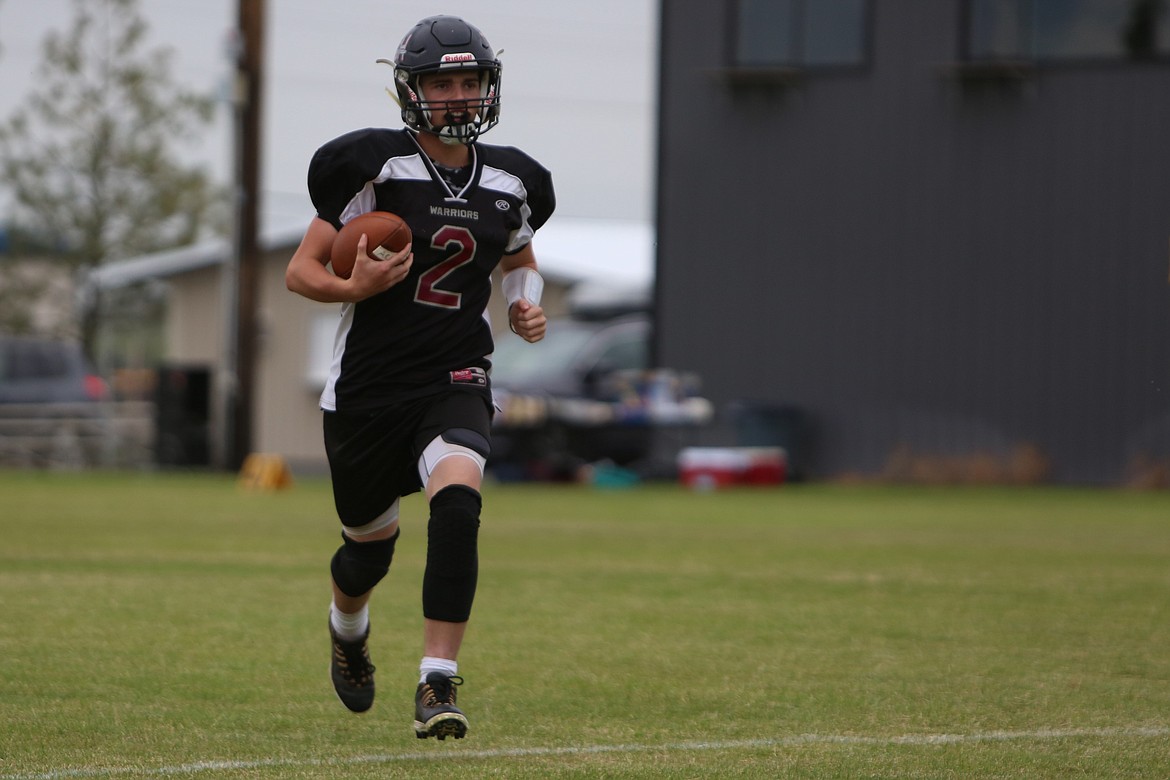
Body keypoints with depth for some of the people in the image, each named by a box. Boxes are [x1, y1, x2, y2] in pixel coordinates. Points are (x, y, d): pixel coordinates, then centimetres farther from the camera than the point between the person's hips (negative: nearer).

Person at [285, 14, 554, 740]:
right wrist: (353, 288, -27)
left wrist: (528, 304, 5)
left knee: (457, 503, -28)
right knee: (371, 542, 15)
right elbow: (301, 271, -7)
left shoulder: (508, 183, 5)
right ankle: (349, 628, 53)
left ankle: (439, 684, -25)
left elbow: (521, 261, 26)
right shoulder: (377, 167, -9)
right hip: (369, 386, -1)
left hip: (456, 382, 2)